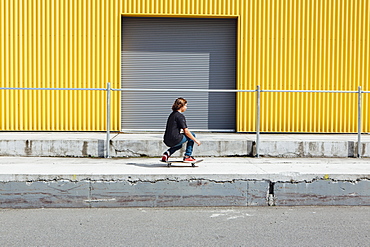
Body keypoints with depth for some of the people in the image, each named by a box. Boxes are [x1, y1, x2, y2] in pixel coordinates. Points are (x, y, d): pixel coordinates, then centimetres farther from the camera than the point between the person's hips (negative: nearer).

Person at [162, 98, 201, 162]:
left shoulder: (172, 114, 17)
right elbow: (186, 132, -12)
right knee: (192, 135, 9)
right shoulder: (180, 116, -11)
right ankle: (187, 156, 9)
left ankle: (167, 153, 13)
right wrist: (196, 140, -1)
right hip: (175, 140, -9)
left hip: (167, 141, 9)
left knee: (179, 145, 40)